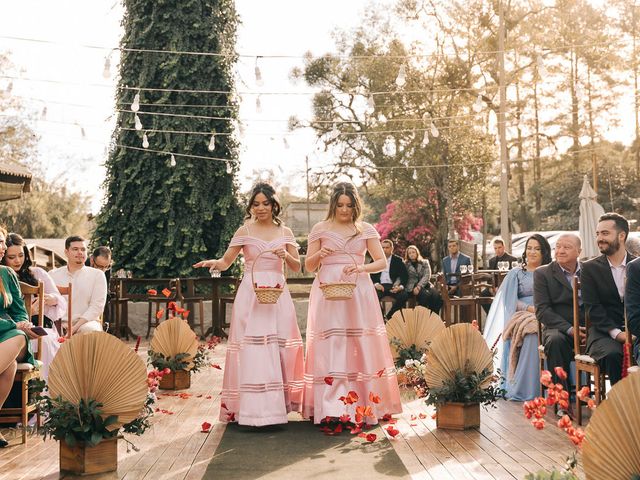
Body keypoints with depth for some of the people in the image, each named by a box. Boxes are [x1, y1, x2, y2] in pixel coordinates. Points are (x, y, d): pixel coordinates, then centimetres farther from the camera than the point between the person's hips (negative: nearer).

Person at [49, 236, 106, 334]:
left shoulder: (97, 275, 9)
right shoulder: (53, 275, 17)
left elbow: (97, 306, -1)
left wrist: (75, 327, -14)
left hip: (87, 322, 0)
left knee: (90, 330, -36)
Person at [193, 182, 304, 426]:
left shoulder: (284, 232, 12)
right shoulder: (244, 231, 7)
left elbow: (297, 267, 12)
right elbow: (226, 262, 4)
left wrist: (286, 256, -9)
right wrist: (212, 263, -18)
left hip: (277, 294, 2)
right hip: (250, 294, -2)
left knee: (279, 348, 0)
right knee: (251, 349, -8)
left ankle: (277, 403, 10)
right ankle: (252, 407, -6)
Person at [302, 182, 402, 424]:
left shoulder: (366, 230, 9)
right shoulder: (320, 229, 8)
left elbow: (382, 262, 5)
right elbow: (308, 266, 9)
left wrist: (361, 268, -13)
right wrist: (319, 255, -12)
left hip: (359, 293, 1)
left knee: (361, 347, -2)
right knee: (329, 347, -7)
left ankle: (364, 404, 5)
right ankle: (330, 408, -6)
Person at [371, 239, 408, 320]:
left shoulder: (398, 260, 12)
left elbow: (405, 275, 5)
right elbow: (371, 274, 8)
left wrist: (401, 286, -15)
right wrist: (375, 284, -13)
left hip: (393, 286, 0)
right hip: (380, 286, 0)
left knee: (404, 295, -29)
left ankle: (389, 316, -11)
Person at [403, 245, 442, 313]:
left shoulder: (424, 263, 17)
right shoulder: (405, 265, 12)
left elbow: (427, 276, 3)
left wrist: (419, 286, -15)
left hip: (424, 285, 3)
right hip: (412, 286, -3)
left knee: (436, 296, -29)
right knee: (426, 295, -35)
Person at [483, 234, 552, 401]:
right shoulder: (516, 273, 17)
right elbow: (511, 301, 6)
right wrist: (531, 309, -12)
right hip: (522, 317, -1)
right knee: (532, 335, -36)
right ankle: (526, 389, -32)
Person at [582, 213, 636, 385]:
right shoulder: (590, 268, 5)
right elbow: (592, 308, -3)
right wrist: (617, 333, -16)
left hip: (634, 332, 1)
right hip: (604, 332, -1)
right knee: (613, 354, -33)